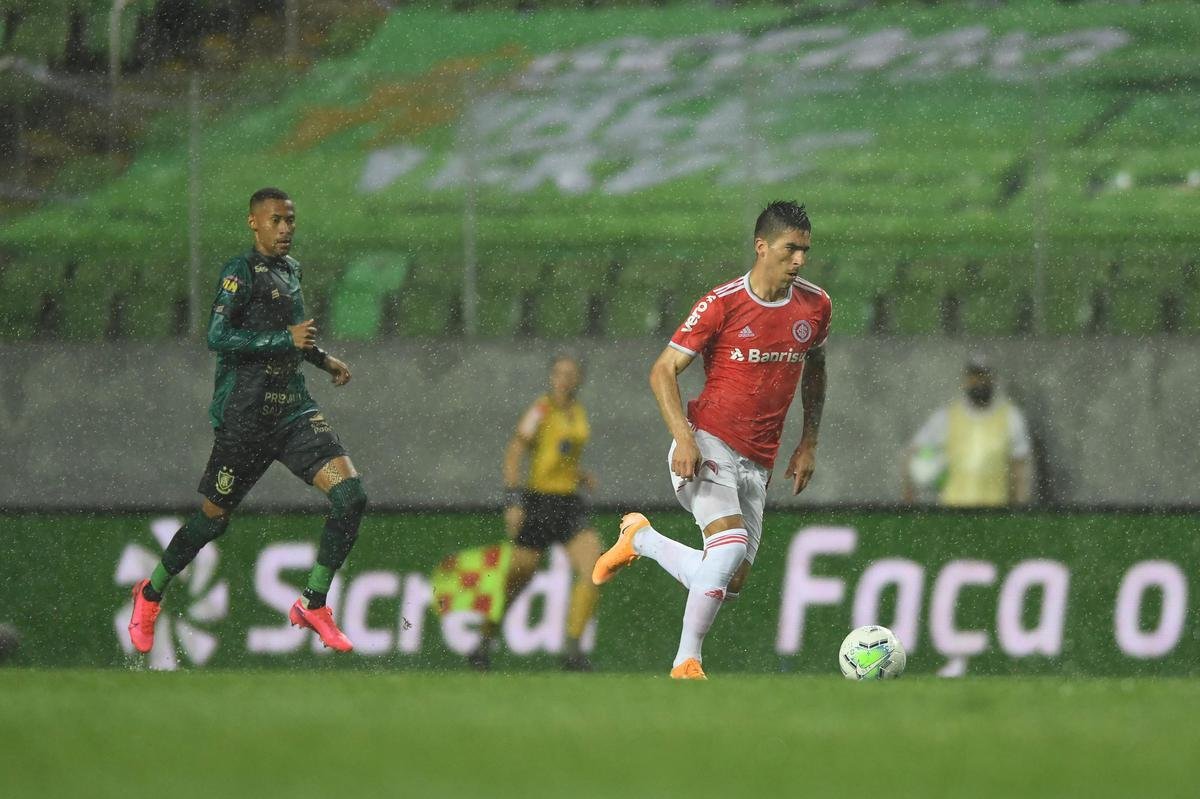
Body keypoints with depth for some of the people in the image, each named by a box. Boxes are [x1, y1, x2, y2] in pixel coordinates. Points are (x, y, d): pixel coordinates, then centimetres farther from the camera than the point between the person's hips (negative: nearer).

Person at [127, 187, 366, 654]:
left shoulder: (289, 270, 15)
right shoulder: (241, 273, -10)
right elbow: (218, 338, -22)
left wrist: (323, 359, 22)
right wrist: (286, 339, -24)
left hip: (293, 412, 7)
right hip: (244, 417, -7)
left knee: (350, 495, -12)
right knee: (213, 519, 5)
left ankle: (313, 604, -1)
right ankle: (151, 595, 30)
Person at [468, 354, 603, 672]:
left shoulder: (578, 412, 13)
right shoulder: (541, 410, -9)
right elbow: (513, 454, -13)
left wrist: (582, 477, 9)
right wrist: (513, 500, -21)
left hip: (570, 503, 6)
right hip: (539, 500, -6)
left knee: (594, 570, -13)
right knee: (516, 580, 4)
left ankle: (573, 649, -9)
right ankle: (484, 642, 26)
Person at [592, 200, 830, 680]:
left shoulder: (815, 306, 5)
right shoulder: (723, 304, -10)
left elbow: (814, 369, 24)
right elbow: (663, 371, -7)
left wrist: (808, 443, 18)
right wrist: (683, 437, -20)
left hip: (756, 462, 6)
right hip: (708, 444, -6)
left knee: (732, 582, 1)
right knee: (731, 545, -27)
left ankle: (641, 540, 27)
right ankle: (687, 661, -14)